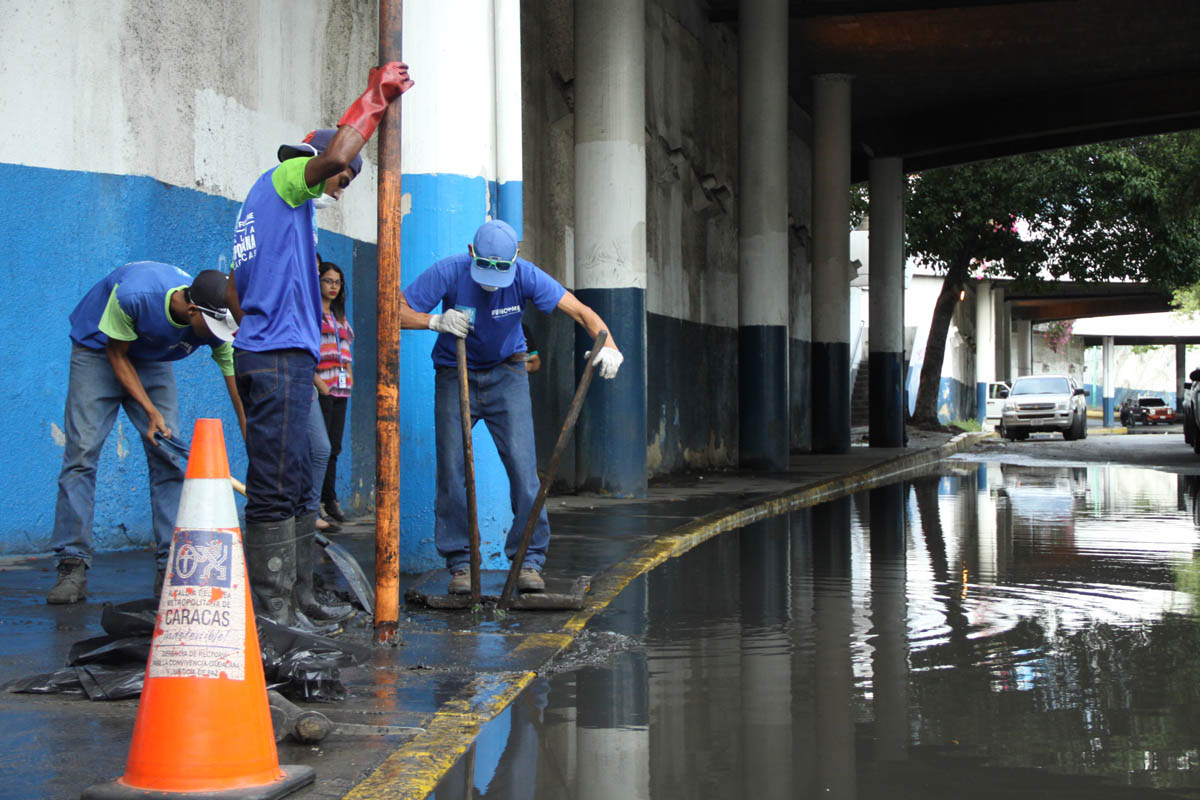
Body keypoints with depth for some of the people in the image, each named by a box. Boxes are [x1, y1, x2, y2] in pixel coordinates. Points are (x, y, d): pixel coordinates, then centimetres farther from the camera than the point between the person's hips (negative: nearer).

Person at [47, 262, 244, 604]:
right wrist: (150, 411, -27)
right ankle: (72, 566, -11)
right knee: (82, 451, -13)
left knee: (168, 456, -9)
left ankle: (170, 567, -6)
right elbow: (117, 355, -19)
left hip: (153, 362, 3)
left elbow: (241, 397, -21)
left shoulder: (217, 324, -27)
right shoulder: (134, 294, -38)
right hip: (99, 351, -3)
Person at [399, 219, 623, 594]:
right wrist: (436, 321, -32)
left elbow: (581, 311, -23)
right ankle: (459, 563, 6)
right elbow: (396, 311, -15)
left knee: (523, 466, -10)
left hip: (506, 375, 0)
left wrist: (607, 345, -41)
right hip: (455, 376, 0)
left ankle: (528, 561, -4)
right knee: (452, 471, -5)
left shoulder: (525, 276, -18)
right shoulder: (449, 272, -19)